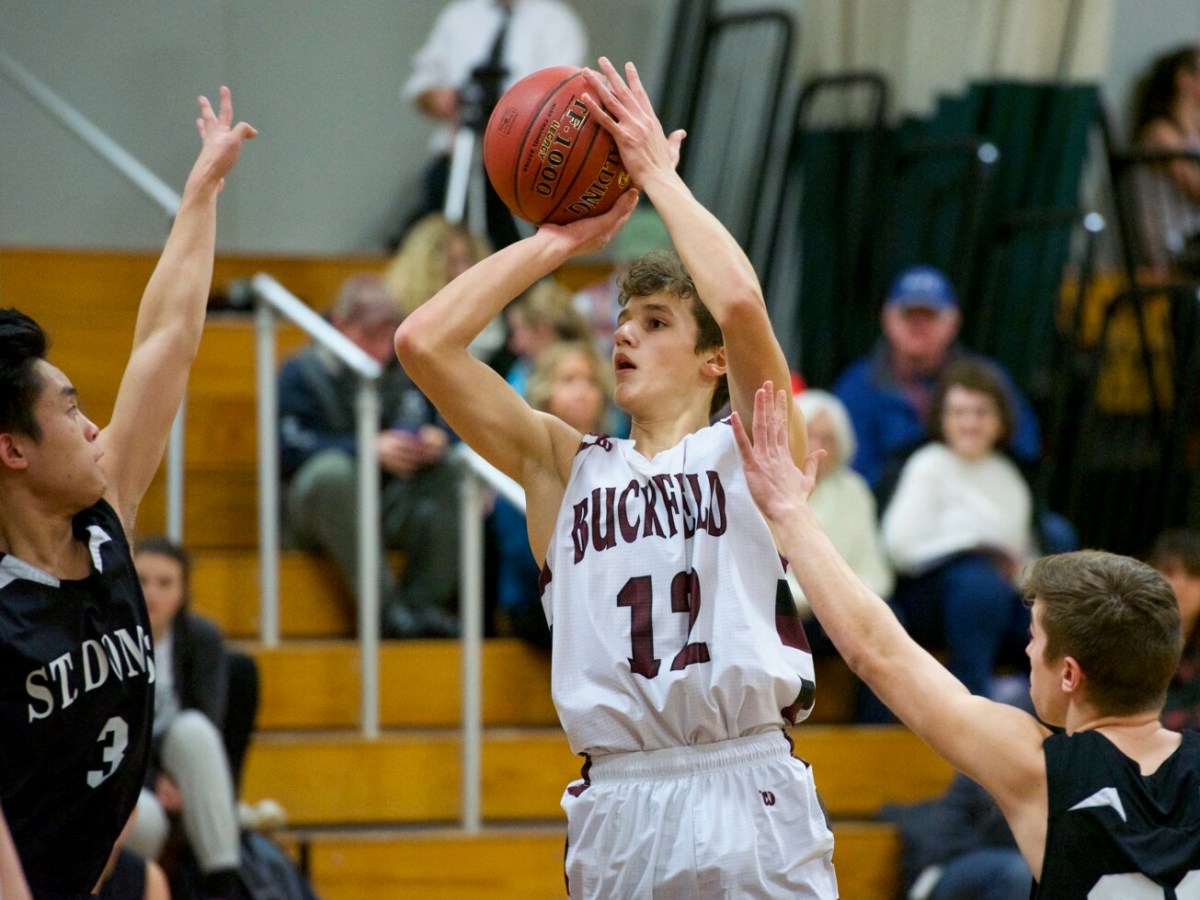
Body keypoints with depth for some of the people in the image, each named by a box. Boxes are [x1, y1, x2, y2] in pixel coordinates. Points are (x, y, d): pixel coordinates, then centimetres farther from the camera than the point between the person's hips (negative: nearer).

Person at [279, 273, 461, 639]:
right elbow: (291, 451, -17)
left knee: (446, 471, -20)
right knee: (333, 471, -36)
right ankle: (384, 607, -40)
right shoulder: (302, 373, -3)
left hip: (388, 508, 4)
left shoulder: (403, 371, 11)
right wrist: (368, 449, -29)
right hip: (312, 510, -4)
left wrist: (435, 440, -23)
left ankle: (424, 601, -26)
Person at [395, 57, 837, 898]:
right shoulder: (567, 467, 13)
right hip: (616, 809, 3)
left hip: (747, 795, -3)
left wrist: (659, 173, -3)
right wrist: (559, 241, 9)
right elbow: (423, 342, 5)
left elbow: (742, 301, -14)